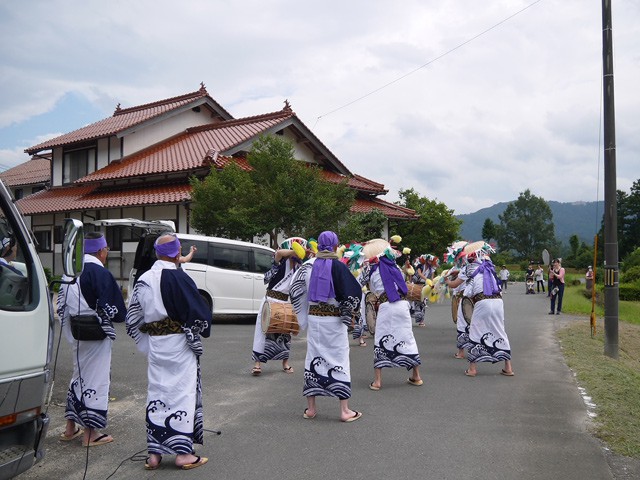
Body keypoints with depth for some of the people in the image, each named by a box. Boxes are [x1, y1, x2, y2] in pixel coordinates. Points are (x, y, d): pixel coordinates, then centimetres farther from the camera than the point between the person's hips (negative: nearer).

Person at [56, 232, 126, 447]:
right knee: (96, 378, 2)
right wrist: (121, 314, 3)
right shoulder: (101, 274, -18)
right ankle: (91, 433, 10)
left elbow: (62, 305, 12)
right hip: (97, 334, -8)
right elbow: (113, 310, -18)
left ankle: (70, 428, 28)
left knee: (79, 376, 20)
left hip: (77, 333, 8)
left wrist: (71, 329, 18)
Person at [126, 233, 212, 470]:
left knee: (156, 392, 13)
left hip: (155, 344, 6)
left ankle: (154, 453, 19)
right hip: (179, 344, -6)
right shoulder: (178, 278, -16)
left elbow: (133, 318, 9)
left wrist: (148, 343, 17)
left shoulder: (143, 279, 4)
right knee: (182, 392, 2)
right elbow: (198, 311, -15)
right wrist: (198, 334, 3)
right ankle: (183, 453, 7)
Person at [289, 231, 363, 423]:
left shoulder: (308, 265, 0)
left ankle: (311, 408, 17)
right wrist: (349, 312, 1)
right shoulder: (338, 266, -12)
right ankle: (345, 410, 7)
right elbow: (353, 292, -15)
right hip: (334, 320, -4)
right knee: (339, 359, 3)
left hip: (313, 318, 4)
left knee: (313, 358, 12)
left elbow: (295, 290, 8)